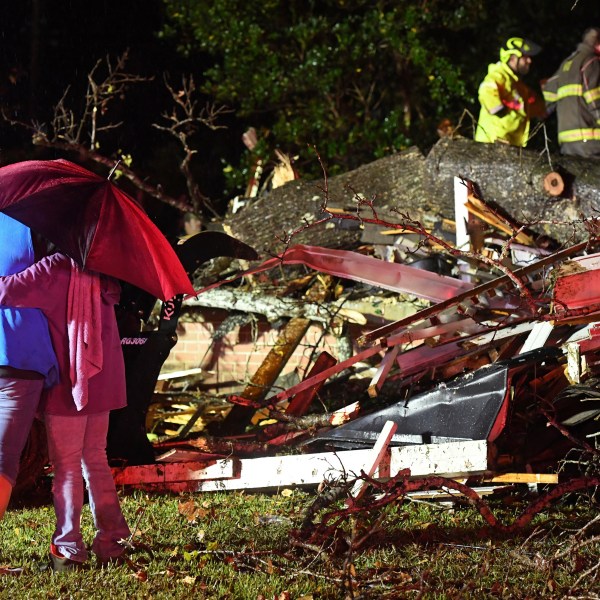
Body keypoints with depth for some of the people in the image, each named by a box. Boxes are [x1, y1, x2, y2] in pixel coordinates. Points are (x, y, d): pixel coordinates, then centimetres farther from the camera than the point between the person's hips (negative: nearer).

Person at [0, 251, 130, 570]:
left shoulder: (55, 268, -16)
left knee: (66, 466, 0)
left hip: (67, 384, -6)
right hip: (101, 382, 6)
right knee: (95, 459, 16)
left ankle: (68, 548, 0)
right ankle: (110, 540, 17)